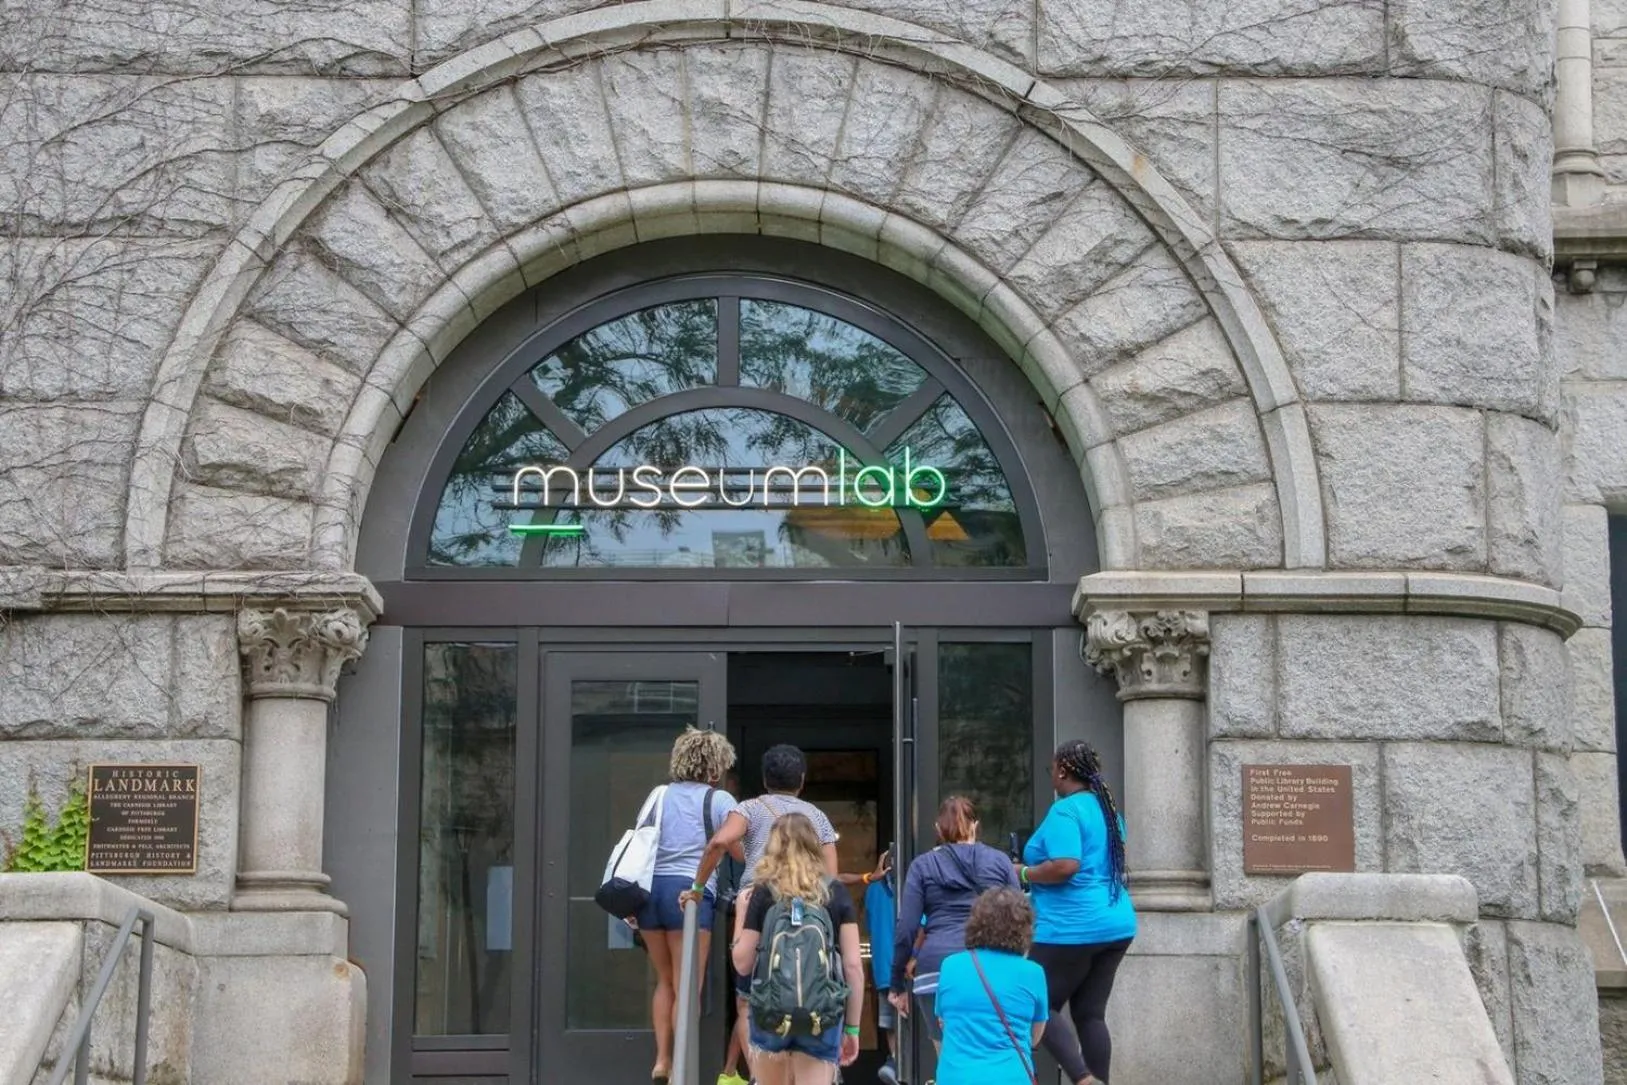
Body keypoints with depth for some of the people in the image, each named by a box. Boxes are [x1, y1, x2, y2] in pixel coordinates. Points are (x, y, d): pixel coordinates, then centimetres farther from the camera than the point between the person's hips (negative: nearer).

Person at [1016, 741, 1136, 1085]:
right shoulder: (1108, 809, 14)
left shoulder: (1065, 810, -14)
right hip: (1115, 924, 9)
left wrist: (1024, 873, -9)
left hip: (1070, 928, -9)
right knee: (1090, 1013, 10)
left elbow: (1065, 866, -25)